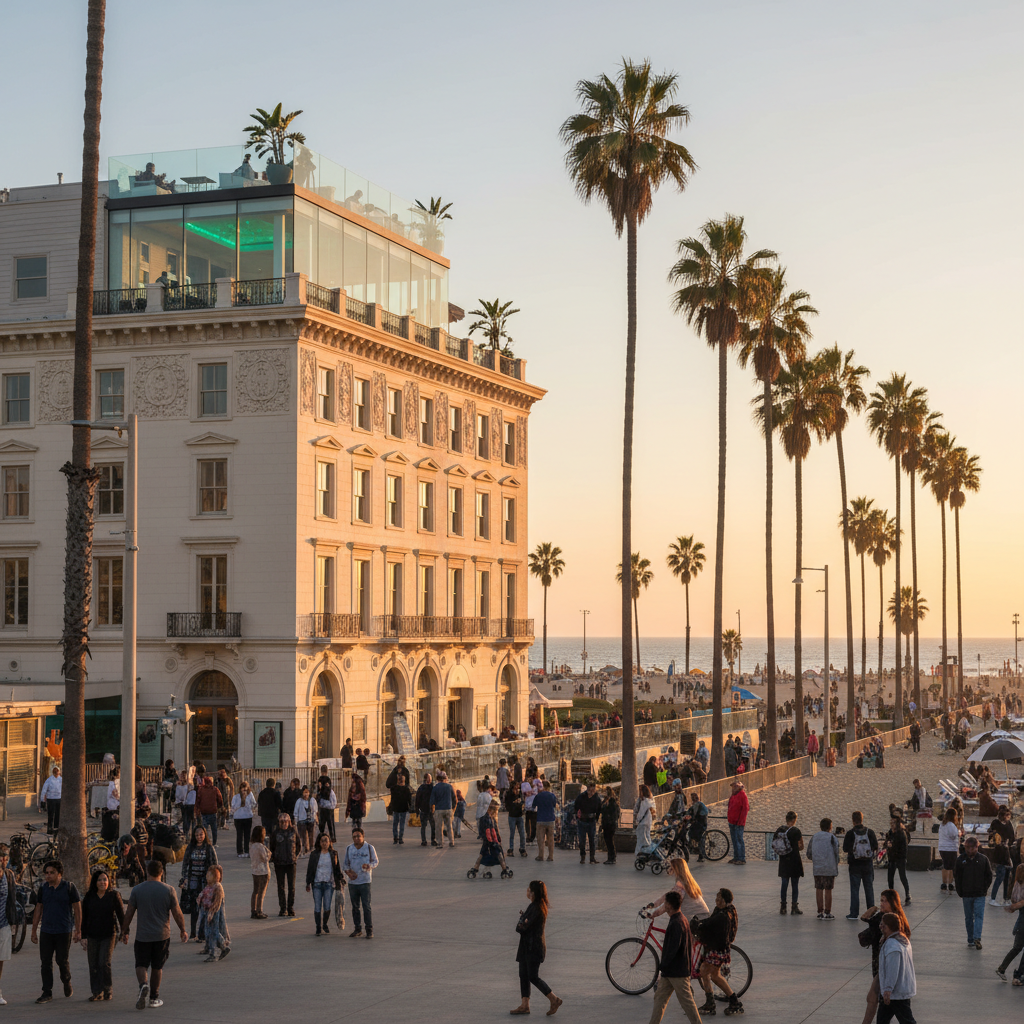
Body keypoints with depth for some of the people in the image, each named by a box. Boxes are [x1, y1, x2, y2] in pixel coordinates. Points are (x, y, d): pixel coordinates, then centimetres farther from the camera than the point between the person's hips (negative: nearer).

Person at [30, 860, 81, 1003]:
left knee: (62, 960, 2)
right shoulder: (43, 888, 6)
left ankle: (67, 982, 30)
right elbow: (38, 909, 13)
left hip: (64, 932, -3)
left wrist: (78, 930, -5)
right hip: (46, 931, 3)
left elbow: (77, 909, -2)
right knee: (45, 962, 0)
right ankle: (47, 993, 6)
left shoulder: (69, 887, -4)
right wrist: (34, 930, 11)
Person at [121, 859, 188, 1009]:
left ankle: (143, 985, -22)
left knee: (141, 965, 7)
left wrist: (125, 931, 11)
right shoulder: (168, 890, -5)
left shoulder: (137, 889, -3)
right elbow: (177, 913, -2)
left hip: (143, 935, -1)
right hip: (162, 935, 1)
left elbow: (129, 913, 0)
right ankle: (154, 998, 18)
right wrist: (183, 930, 11)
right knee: (157, 967, 13)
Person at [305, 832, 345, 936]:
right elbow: (310, 870, 7)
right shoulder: (314, 854, 4)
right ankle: (318, 927, 9)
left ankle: (325, 925, 18)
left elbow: (337, 869, 14)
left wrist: (340, 881, 11)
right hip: (317, 883, 0)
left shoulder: (334, 854, 7)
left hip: (329, 884, 0)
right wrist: (308, 883, 3)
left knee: (327, 907, -4)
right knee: (317, 907, -2)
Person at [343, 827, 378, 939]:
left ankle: (369, 930, 1)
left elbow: (376, 861, 5)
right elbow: (345, 863, 12)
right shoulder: (349, 849, 6)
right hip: (352, 882, 3)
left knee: (366, 906, -7)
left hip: (365, 881, -3)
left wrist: (368, 866, -17)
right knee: (355, 907, 10)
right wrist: (348, 872, -9)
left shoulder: (369, 848, -1)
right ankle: (358, 929, 20)